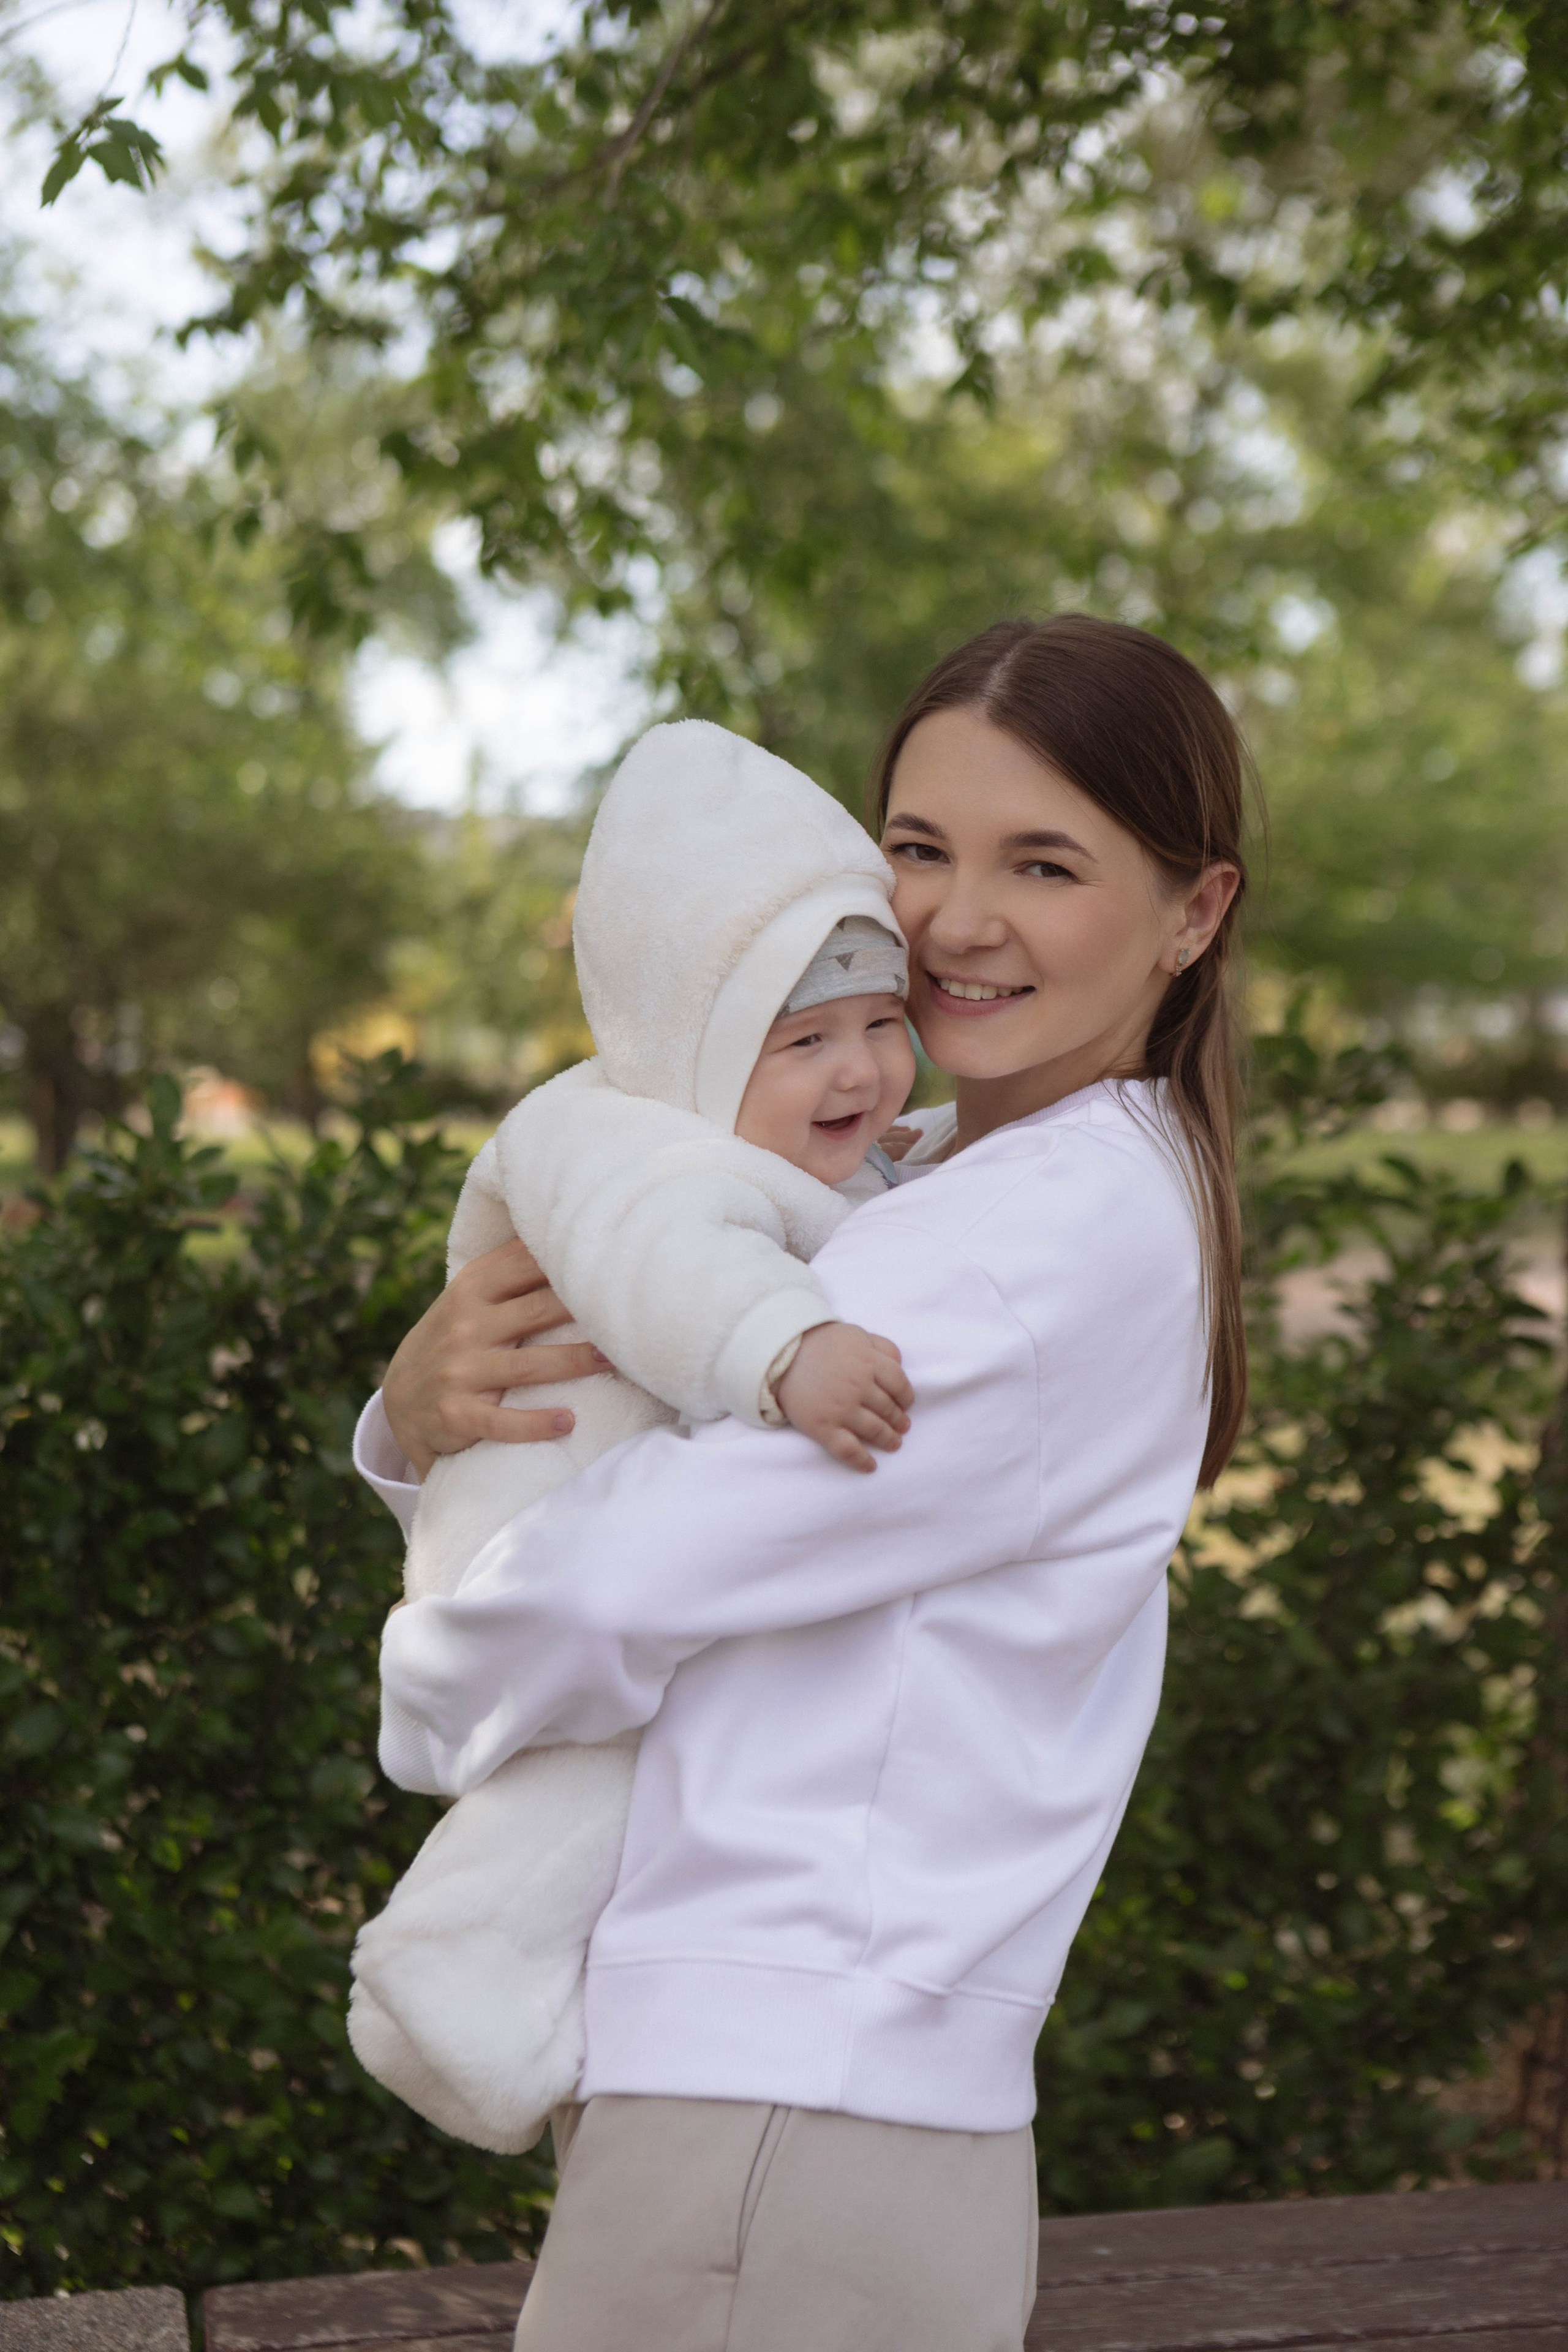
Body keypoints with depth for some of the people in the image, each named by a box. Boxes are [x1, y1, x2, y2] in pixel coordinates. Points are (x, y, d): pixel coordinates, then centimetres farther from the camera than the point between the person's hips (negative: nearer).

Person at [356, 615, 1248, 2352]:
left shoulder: (1073, 1238, -17)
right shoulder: (933, 1184, 13)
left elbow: (608, 1594, -21)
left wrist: (425, 1700, 1)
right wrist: (424, 1409, -6)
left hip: (783, 2146, -9)